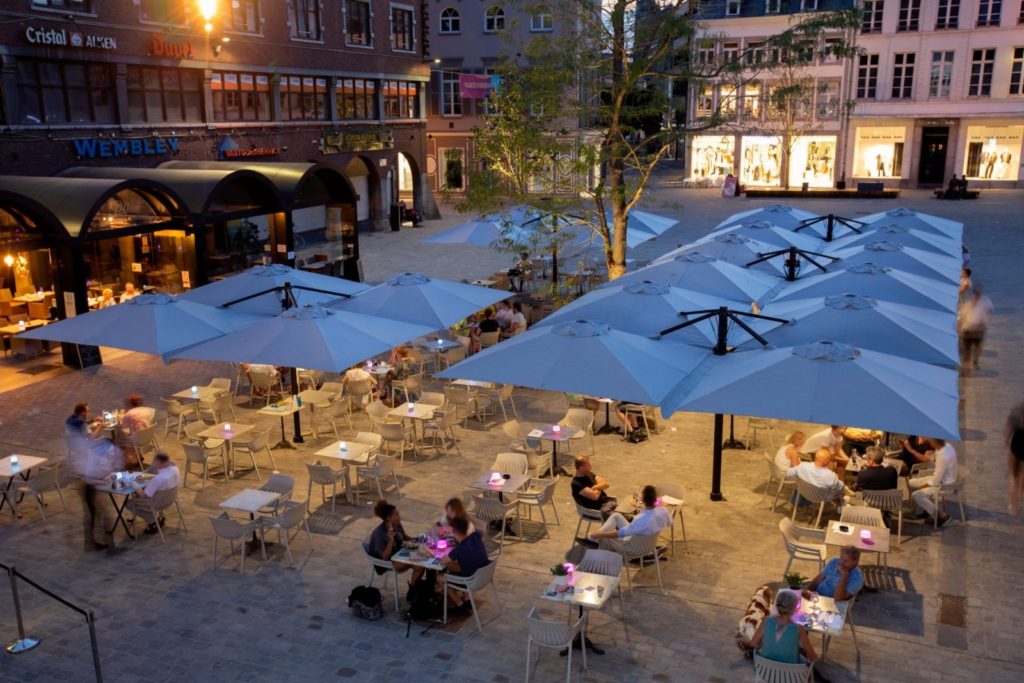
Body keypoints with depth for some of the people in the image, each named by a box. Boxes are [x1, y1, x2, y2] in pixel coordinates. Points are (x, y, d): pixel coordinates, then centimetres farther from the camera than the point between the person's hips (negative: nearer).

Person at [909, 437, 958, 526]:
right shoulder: (947, 446, -8)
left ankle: (942, 515, -3)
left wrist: (923, 486, -8)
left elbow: (936, 481, -27)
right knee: (911, 483, 10)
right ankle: (929, 507, 22)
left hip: (943, 485, -9)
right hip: (940, 477, 9)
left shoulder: (943, 456, -35)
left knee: (915, 496, -19)